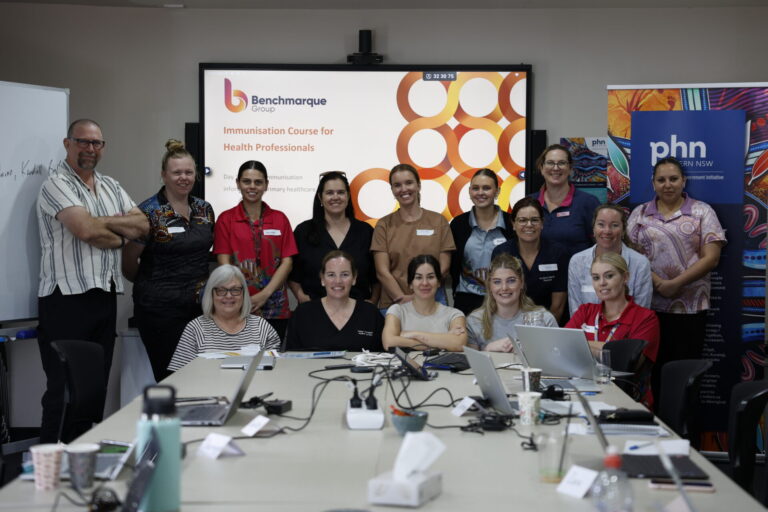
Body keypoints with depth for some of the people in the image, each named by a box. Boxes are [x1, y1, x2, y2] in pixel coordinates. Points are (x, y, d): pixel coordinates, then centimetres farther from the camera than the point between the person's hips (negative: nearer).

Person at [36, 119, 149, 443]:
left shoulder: (111, 187, 18)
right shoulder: (56, 185, -6)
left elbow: (142, 226, 6)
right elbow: (86, 230, -20)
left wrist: (101, 222, -8)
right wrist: (119, 236, 0)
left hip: (105, 296, 7)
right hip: (67, 297, -7)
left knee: (95, 387, 11)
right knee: (64, 389, -4)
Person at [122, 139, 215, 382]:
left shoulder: (204, 210, 10)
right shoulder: (149, 213, -8)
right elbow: (129, 262, -4)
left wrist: (203, 285, 14)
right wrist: (148, 284, 9)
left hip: (198, 306, 5)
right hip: (160, 309, -5)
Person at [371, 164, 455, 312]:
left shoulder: (438, 221, 7)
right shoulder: (384, 225, 7)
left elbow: (443, 267, 2)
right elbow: (382, 271, -1)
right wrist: (402, 298, -13)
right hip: (392, 303, 0)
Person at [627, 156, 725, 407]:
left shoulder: (702, 212, 4)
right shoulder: (640, 214, 11)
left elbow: (711, 258, -3)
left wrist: (676, 283, -13)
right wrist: (658, 283, -12)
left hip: (690, 307, -2)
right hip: (649, 305, 2)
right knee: (654, 368, 3)